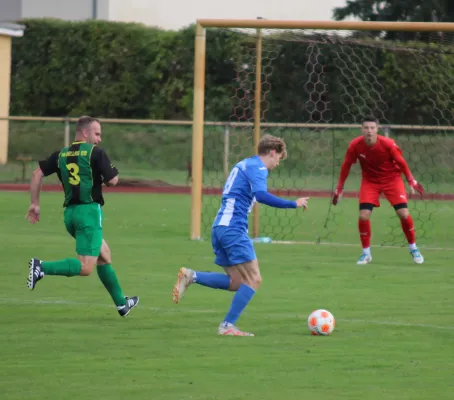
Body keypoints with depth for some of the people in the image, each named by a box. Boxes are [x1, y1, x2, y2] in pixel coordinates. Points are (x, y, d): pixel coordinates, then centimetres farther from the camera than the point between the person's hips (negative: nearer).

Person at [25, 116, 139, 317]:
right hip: (89, 211, -8)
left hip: (70, 212, 8)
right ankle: (42, 267, -29)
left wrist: (35, 204, 12)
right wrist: (112, 172, 16)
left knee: (104, 255, 22)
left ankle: (121, 303, 28)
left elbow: (37, 174, 6)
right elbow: (112, 180, -7)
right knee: (85, 267, -12)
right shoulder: (95, 152, -6)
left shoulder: (61, 154, 11)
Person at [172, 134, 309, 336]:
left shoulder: (244, 164, 23)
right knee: (253, 280, -4)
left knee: (237, 282, 12)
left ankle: (191, 276, 1)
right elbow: (261, 195, -23)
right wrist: (293, 204, -19)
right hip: (233, 228, -9)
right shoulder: (257, 167, -6)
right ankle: (227, 326, -7)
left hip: (219, 228, 9)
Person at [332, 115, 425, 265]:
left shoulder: (388, 144, -24)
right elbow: (346, 166, -6)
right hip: (370, 181, 1)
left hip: (392, 179, -1)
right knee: (363, 215, -13)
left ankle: (413, 248, 13)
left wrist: (411, 181, -8)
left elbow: (401, 163, -10)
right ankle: (366, 253, 6)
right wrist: (339, 189, -2)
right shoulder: (355, 145, -20)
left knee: (404, 214, -10)